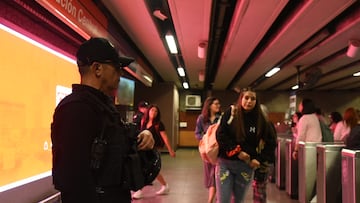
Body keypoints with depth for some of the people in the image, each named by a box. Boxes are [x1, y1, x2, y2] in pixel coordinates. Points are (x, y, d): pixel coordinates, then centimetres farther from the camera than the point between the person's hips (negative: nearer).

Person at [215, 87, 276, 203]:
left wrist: (259, 160, -4)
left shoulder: (260, 120, 2)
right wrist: (236, 151, -15)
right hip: (225, 162, -2)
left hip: (246, 165, 2)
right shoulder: (230, 113, -2)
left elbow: (271, 143, 7)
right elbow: (220, 135, -8)